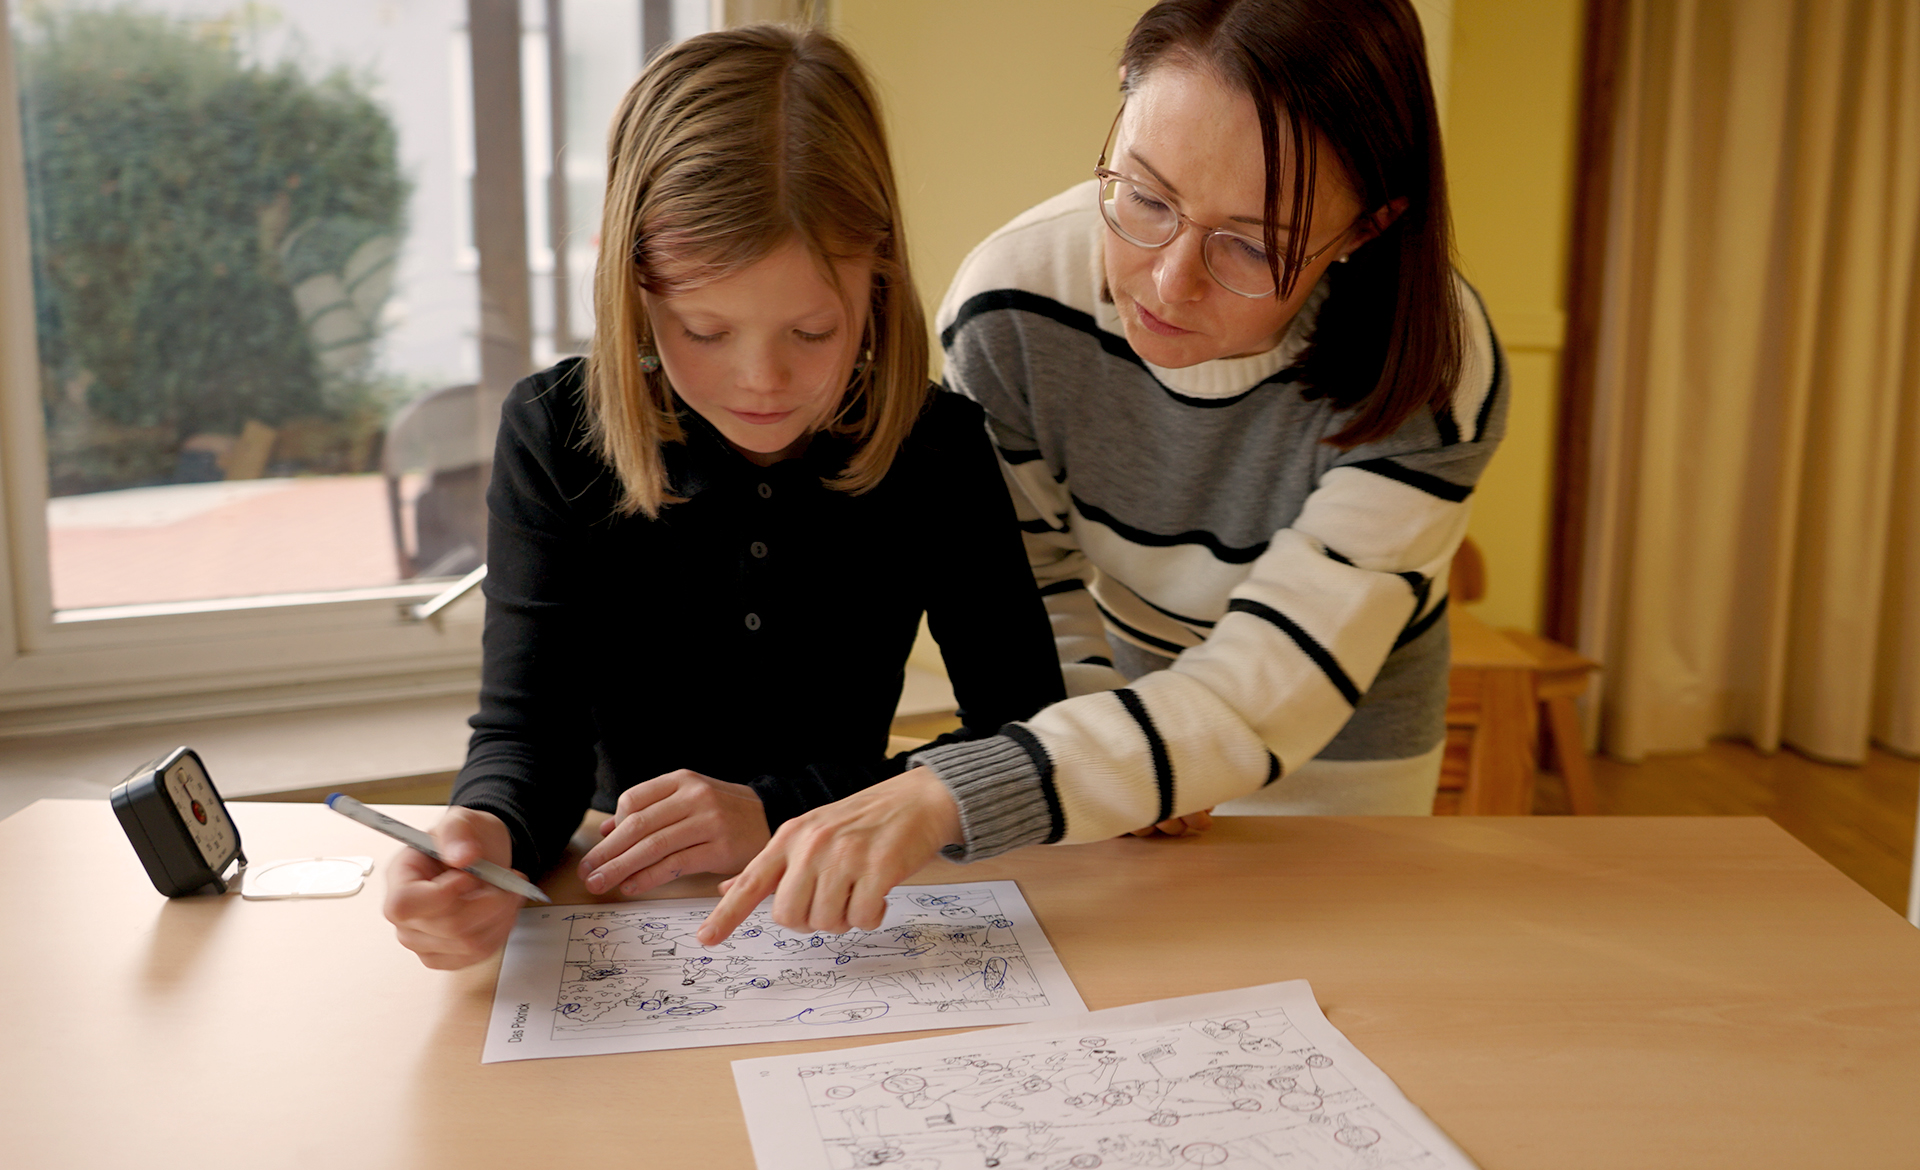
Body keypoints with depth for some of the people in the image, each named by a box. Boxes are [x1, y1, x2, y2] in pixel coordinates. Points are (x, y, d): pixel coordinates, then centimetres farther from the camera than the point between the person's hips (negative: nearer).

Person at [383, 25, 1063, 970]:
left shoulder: (935, 445, -7)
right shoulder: (554, 437, -6)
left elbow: (1029, 732, -9)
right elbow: (529, 724, -10)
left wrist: (780, 812, -20)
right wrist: (487, 832, -35)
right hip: (625, 919, 0)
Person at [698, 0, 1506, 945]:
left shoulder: (1433, 379, -35)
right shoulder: (1008, 307, -28)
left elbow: (1265, 697, -40)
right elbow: (1030, 579, -11)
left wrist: (943, 798, -51)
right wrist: (1113, 759, -25)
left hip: (1339, 734, -1)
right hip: (1129, 686, 2)